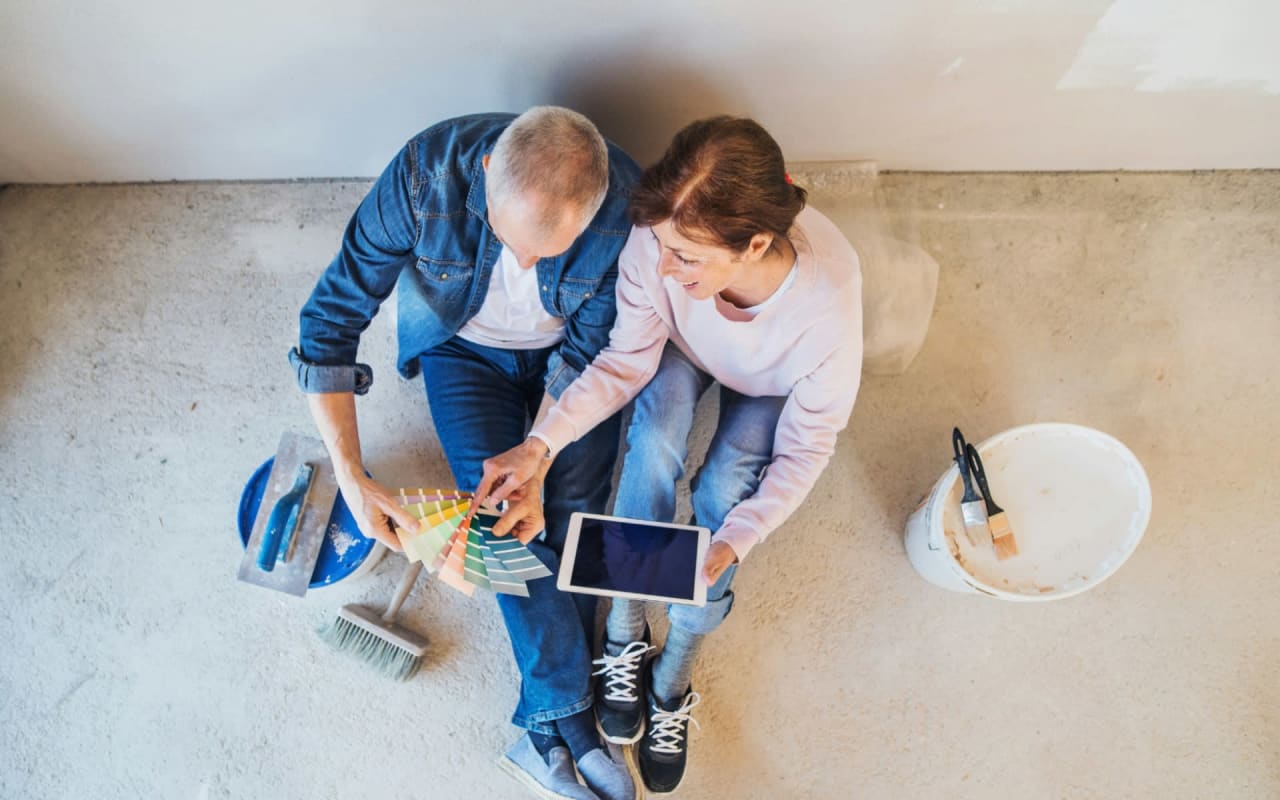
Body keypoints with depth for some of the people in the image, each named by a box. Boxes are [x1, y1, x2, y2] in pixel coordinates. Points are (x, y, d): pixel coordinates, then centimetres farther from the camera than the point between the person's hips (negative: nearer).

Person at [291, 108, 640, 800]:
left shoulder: (625, 202, -30)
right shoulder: (425, 173, -32)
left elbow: (589, 354, -17)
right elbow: (329, 320, -23)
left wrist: (535, 469, -25)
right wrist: (351, 477, -29)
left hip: (566, 351, 1)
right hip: (464, 349, 0)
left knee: (572, 505, -15)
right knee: (506, 511, -17)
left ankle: (544, 731, -5)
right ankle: (568, 718, -7)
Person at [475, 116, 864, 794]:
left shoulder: (829, 303, -42)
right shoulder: (659, 243, -37)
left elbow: (805, 450, -27)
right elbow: (625, 363, -21)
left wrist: (733, 542, -39)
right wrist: (541, 444, -34)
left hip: (773, 388, -1)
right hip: (683, 350, 2)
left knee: (723, 493, -22)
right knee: (653, 446, -28)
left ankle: (673, 682, 2)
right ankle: (624, 636, -6)